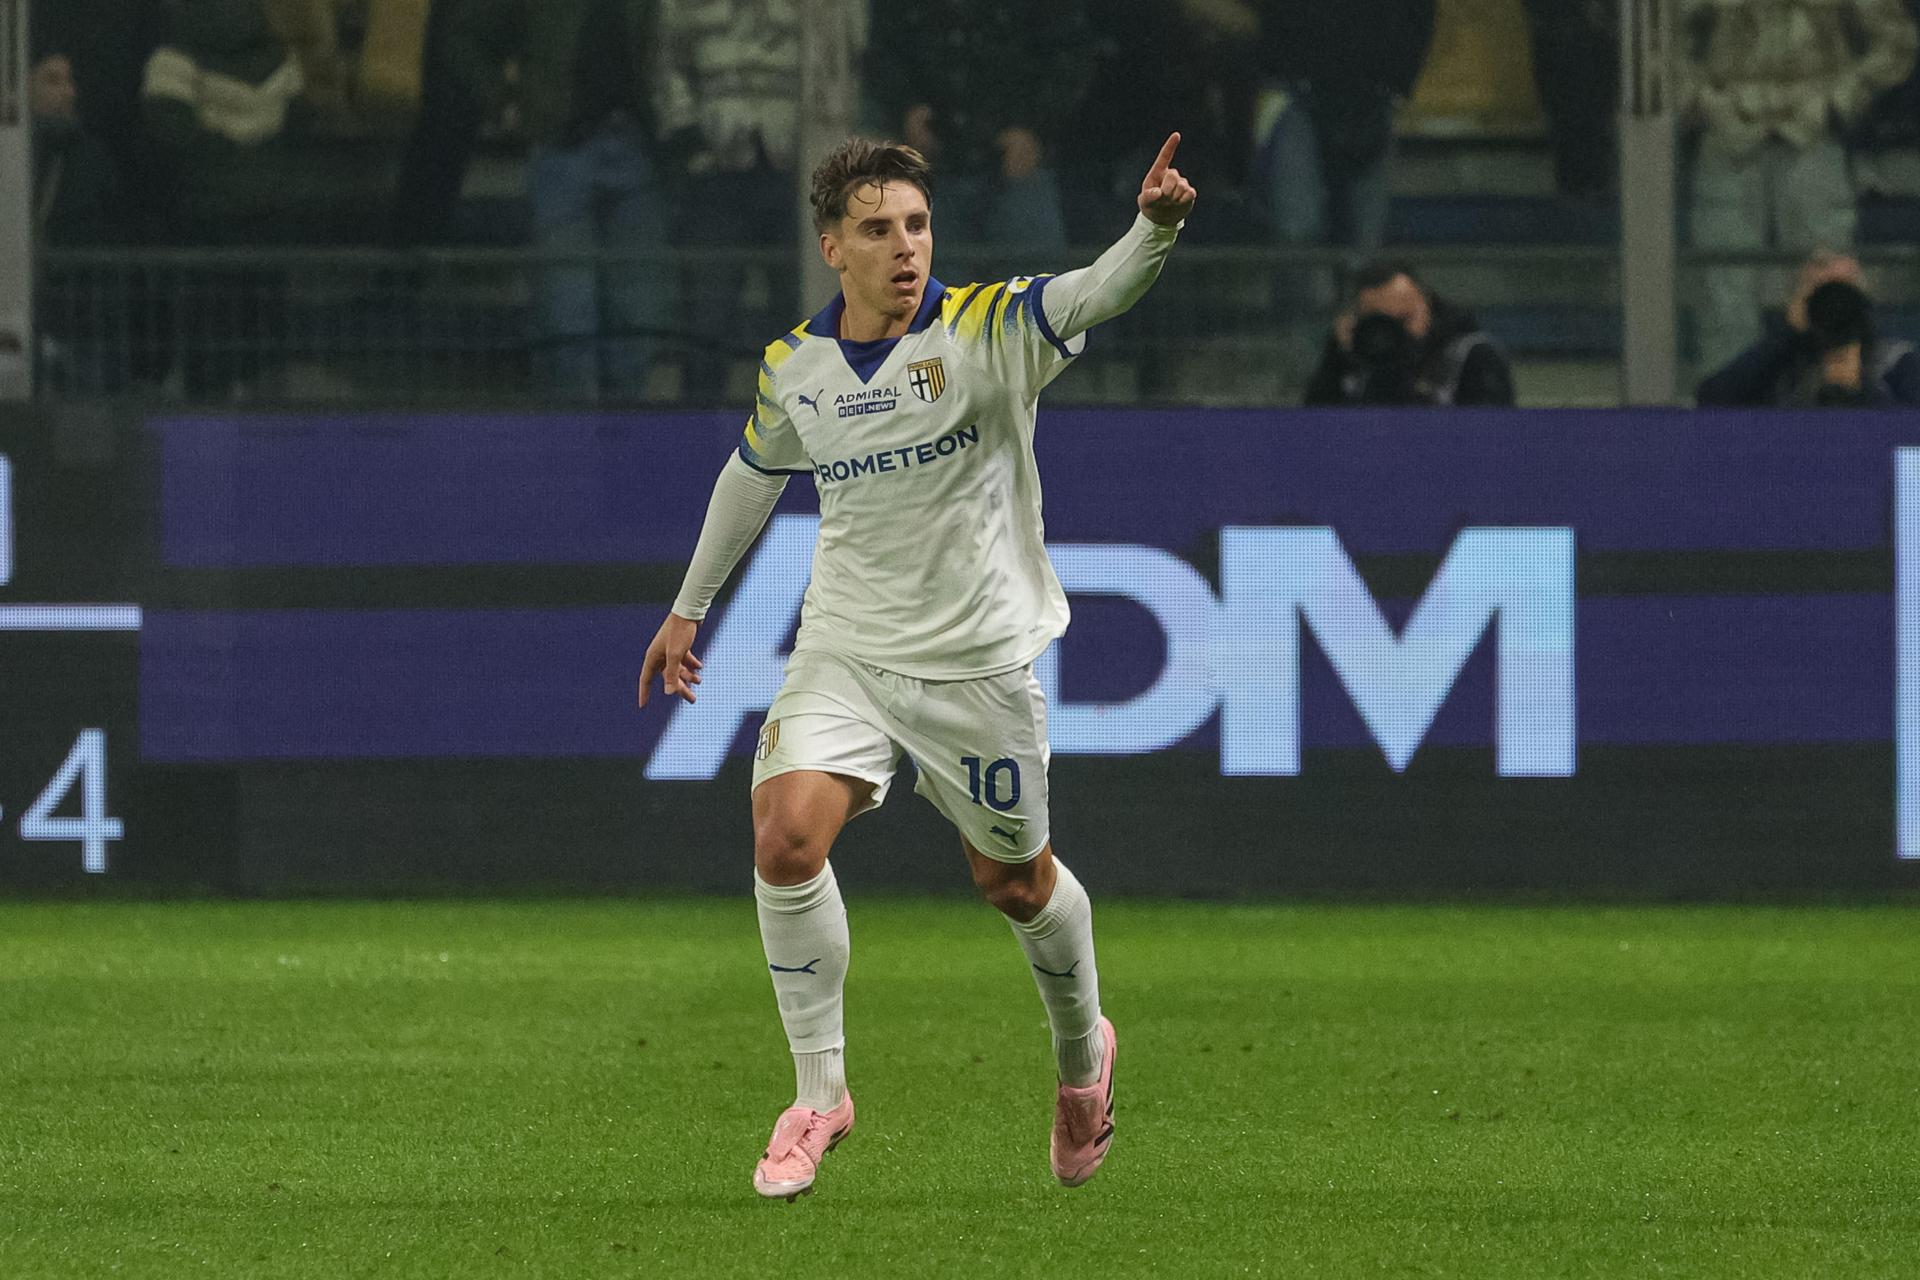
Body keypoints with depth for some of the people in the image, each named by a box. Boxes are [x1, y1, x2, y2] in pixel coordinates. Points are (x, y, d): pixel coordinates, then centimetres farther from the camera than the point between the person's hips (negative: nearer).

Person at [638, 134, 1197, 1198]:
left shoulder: (984, 330, -12)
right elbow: (754, 471, 19)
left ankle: (1082, 1051, 42)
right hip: (845, 650, 2)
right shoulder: (793, 366, -1)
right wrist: (689, 607, 26)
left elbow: (1093, 296, -31)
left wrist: (1153, 227, -52)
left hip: (979, 660, -2)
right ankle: (819, 1092, -3)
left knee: (1016, 883, 11)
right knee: (785, 838, -19)